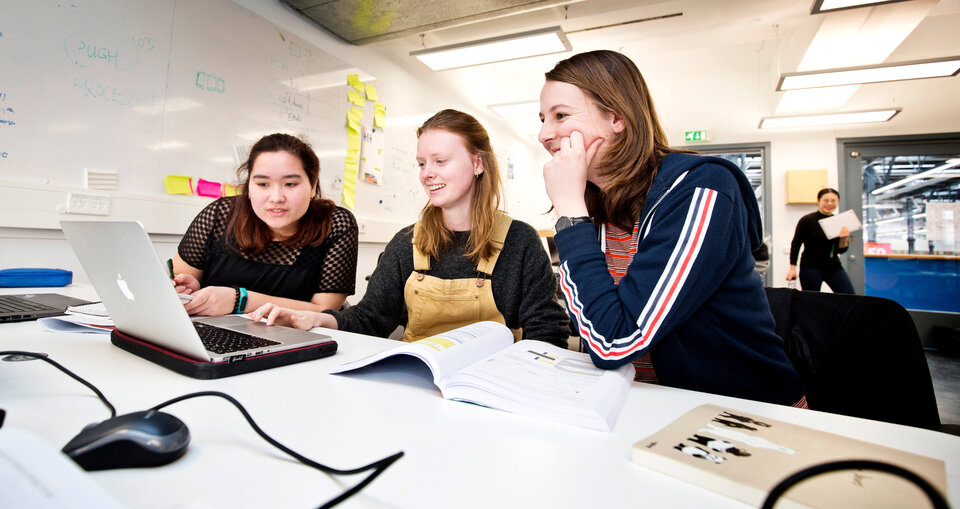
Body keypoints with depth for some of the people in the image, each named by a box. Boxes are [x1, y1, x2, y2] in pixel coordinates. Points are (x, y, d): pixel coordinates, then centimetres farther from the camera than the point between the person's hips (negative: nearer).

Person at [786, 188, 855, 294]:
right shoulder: (807, 220, -5)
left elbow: (841, 250, 9)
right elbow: (796, 244, -5)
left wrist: (844, 238, -13)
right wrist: (792, 268, -10)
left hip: (834, 267, 5)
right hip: (811, 267, -5)